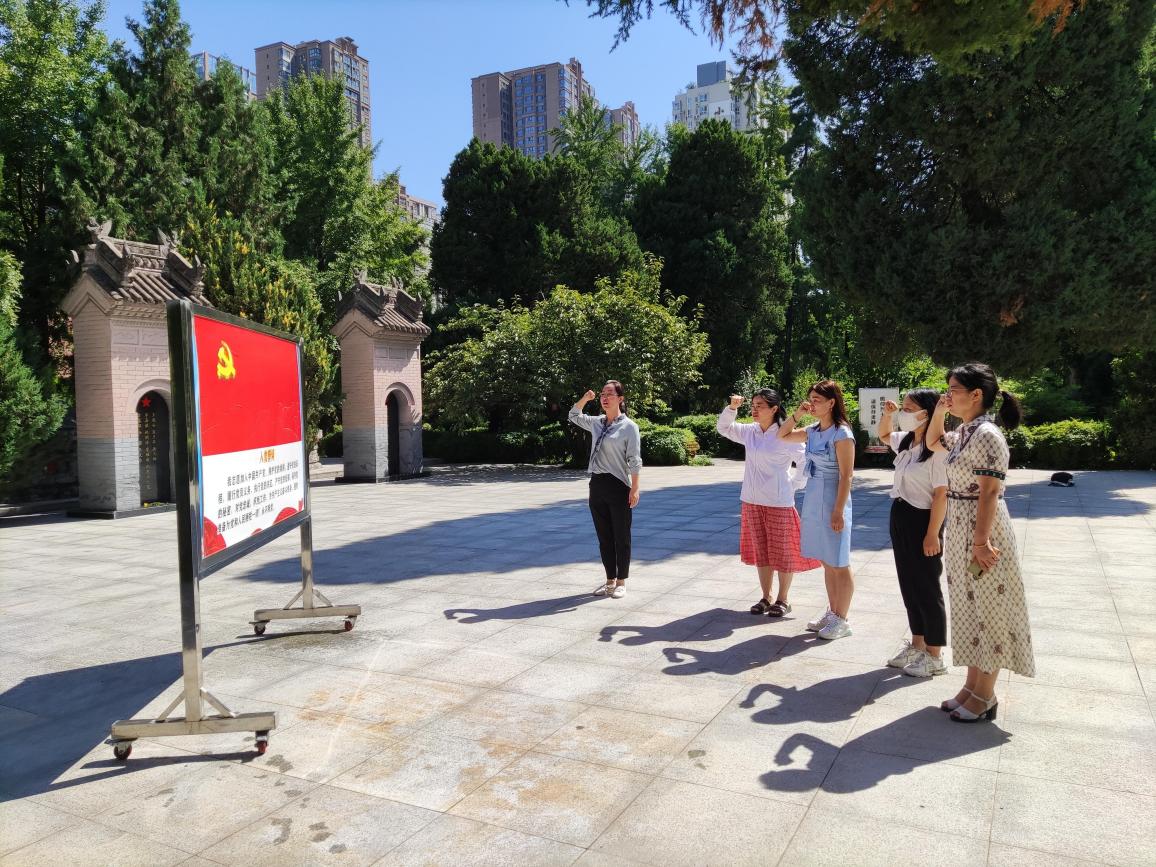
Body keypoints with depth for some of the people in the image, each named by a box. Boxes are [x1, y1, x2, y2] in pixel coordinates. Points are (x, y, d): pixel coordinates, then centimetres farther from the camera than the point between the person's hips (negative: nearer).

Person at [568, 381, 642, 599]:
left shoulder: (629, 426, -6)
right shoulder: (596, 423, 10)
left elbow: (634, 460, -8)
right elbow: (574, 416, 25)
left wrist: (634, 489, -13)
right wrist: (585, 399, 7)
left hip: (618, 486, -6)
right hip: (597, 485, 6)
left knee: (621, 537, 4)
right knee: (604, 537, 12)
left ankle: (621, 582, 15)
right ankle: (610, 581, 23)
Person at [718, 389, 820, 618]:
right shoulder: (750, 432, 4)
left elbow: (805, 463, -7)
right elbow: (724, 428, 15)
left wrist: (792, 487, -5)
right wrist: (732, 408, -1)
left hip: (778, 503, -6)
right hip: (752, 501, 6)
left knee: (782, 552, 5)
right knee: (760, 551, 14)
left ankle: (782, 600, 18)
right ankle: (766, 597, 26)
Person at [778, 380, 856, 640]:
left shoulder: (841, 434, -14)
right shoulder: (813, 431, 7)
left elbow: (846, 476, -16)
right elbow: (782, 436, 21)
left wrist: (838, 512, -19)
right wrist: (797, 414, 6)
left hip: (832, 503, -7)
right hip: (813, 501, 8)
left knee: (839, 564, 3)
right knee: (827, 562, 16)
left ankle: (841, 620, 14)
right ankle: (832, 612, 27)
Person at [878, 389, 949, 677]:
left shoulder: (937, 448, -19)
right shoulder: (905, 441, 6)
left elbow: (941, 494, -20)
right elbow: (883, 435, 29)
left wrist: (932, 534, -20)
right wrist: (887, 414, 9)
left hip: (922, 520, -9)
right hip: (899, 516, 9)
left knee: (926, 588, 2)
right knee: (908, 585, 16)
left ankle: (934, 656, 15)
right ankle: (917, 645, 29)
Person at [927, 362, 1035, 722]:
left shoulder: (987, 435, -18)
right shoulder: (964, 432, 9)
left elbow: (989, 493, -22)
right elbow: (933, 442, 30)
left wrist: (980, 542, -23)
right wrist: (938, 412, 12)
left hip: (981, 532, -9)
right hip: (960, 530, 9)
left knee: (987, 611, 3)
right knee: (969, 610, 15)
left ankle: (985, 696, 15)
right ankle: (972, 686, 26)